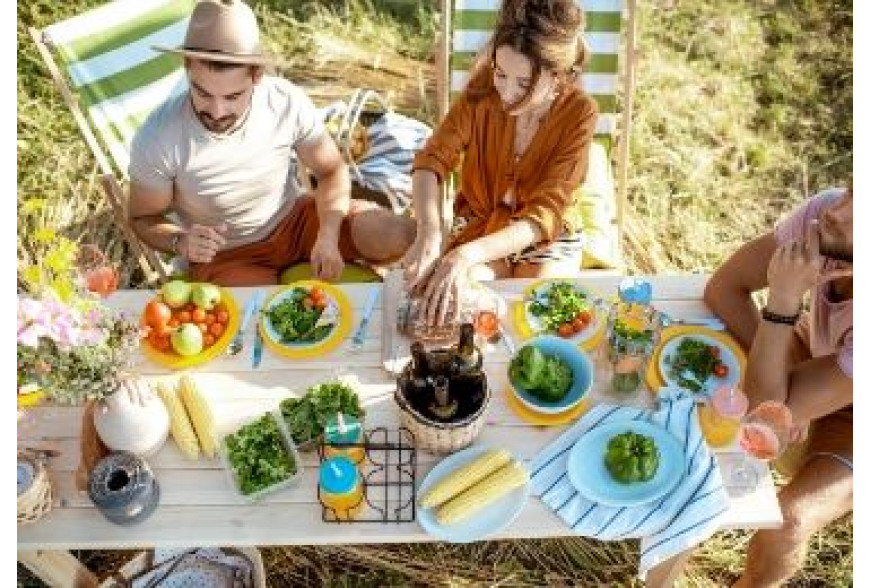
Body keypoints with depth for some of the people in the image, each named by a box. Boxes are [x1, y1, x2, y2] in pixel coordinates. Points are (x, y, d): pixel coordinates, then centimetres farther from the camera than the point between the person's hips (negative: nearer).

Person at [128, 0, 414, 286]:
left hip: (294, 219, 3)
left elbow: (332, 171, -5)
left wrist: (328, 238, -22)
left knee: (400, 236, -16)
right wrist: (182, 243, -29)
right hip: (225, 258, -2)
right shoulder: (157, 140, -25)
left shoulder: (289, 102, -21)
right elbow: (144, 218, -7)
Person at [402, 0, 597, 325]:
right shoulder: (483, 90, -17)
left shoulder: (579, 112, -22)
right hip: (478, 224, 1)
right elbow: (431, 161, -18)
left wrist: (467, 256, -42)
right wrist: (428, 233, -39)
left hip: (546, 236, -1)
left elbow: (545, 214, -27)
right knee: (455, 302, -24)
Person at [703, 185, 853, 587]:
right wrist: (775, 373, -25)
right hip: (816, 348, 5)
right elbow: (723, 287, -16)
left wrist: (784, 297, -43)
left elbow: (767, 410, -35)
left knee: (787, 522, -22)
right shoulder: (824, 214, -30)